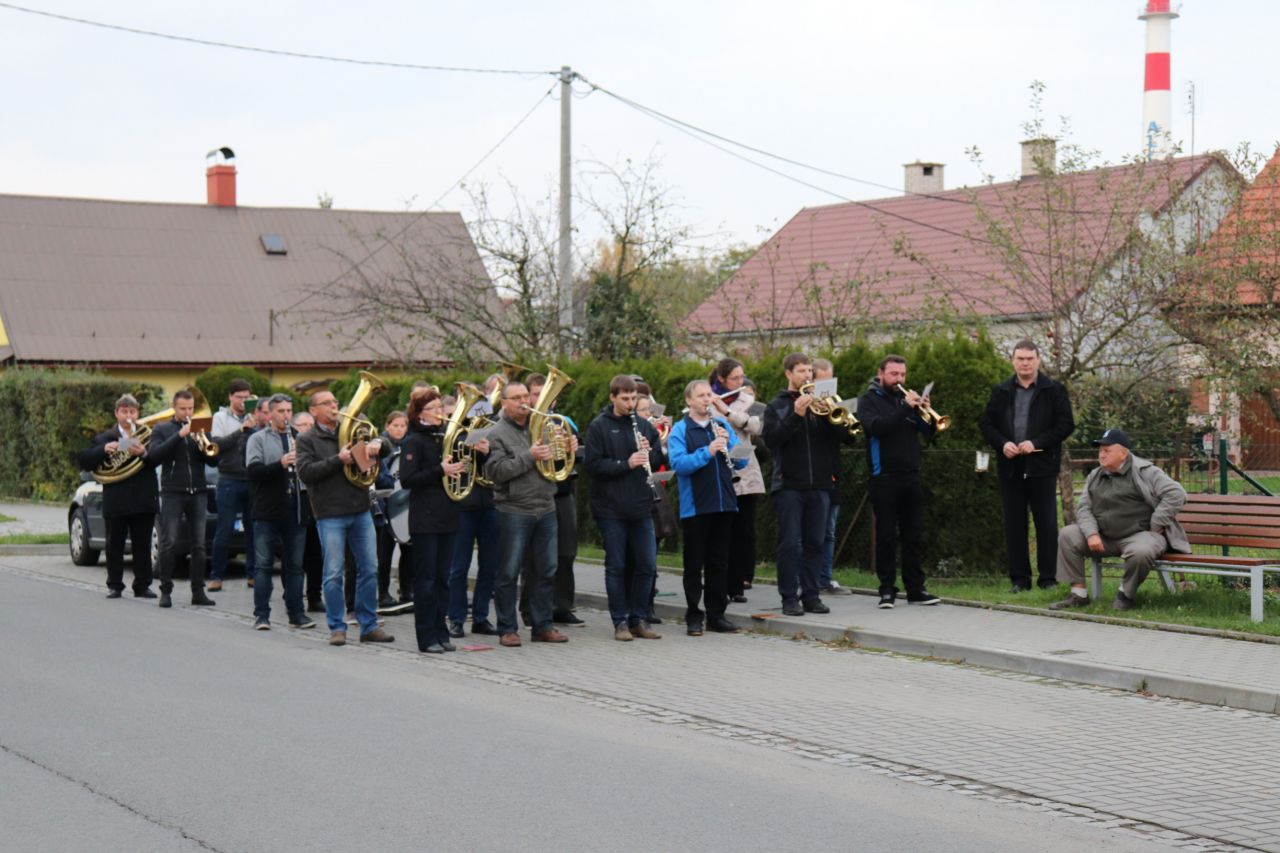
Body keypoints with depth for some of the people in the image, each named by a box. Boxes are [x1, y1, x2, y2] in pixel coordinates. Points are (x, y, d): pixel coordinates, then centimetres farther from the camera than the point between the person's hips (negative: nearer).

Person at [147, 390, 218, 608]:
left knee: (199, 545, 2)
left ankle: (198, 592, 5)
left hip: (198, 492, 3)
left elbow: (214, 461, 9)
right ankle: (165, 591, -1)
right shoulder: (162, 430, 6)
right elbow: (155, 456, -10)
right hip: (172, 493, -3)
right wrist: (179, 435, -15)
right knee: (169, 544, -6)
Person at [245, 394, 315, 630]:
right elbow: (253, 470, -11)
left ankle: (296, 614, 11)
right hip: (267, 511, -3)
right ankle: (261, 615, 2)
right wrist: (280, 464, -24)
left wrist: (301, 458, -7)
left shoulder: (298, 438, 14)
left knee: (295, 565, 7)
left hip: (294, 511, 4)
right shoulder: (258, 439, 2)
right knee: (263, 564, 0)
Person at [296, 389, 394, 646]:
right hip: (330, 516, -5)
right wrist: (338, 460, -18)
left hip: (360, 511, 5)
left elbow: (386, 450, 18)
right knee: (333, 574, -3)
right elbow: (305, 472, -13)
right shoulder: (307, 440, 2)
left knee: (369, 569, 4)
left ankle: (369, 625, 12)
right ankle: (337, 627, 7)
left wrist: (377, 445, -5)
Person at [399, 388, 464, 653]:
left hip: (447, 518, 6)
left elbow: (456, 467, 22)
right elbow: (407, 480, -16)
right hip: (424, 520, -6)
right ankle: (427, 638, 2)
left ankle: (440, 633, 16)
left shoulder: (446, 437, 13)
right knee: (426, 579, -2)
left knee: (442, 579, 10)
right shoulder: (414, 441, -7)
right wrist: (440, 471, -21)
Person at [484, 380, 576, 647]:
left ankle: (543, 626, 17)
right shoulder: (497, 434, -5)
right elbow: (496, 472, -18)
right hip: (514, 512, -6)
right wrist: (529, 457, -24)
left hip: (545, 509, 6)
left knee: (546, 571, 9)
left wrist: (569, 449, 1)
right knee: (509, 573, 0)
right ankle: (507, 628, 7)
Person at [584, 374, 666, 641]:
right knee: (616, 566, 3)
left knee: (647, 565, 5)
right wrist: (626, 464, -21)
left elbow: (660, 460, 13)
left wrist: (649, 453, -8)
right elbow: (592, 465, -12)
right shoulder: (599, 427, -4)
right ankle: (620, 622, 10)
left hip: (641, 508, 4)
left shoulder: (644, 425, 9)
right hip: (611, 509, -4)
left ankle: (639, 619, 16)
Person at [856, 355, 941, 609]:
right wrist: (905, 409, -23)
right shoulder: (869, 399, 2)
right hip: (884, 477, -5)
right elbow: (875, 426, -18)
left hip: (911, 476, 5)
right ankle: (887, 590, 3)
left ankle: (915, 589, 9)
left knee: (914, 535, 5)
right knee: (886, 536, -2)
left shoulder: (907, 398, 16)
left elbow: (929, 432, 9)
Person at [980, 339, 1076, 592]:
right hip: (1010, 468, 3)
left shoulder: (1054, 391, 2)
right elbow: (987, 425, 11)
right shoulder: (1001, 392, 11)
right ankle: (1019, 578, 10)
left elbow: (1066, 424, -4)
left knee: (1046, 523, -1)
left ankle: (1048, 578, 5)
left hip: (1042, 467, -3)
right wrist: (1002, 444, -8)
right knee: (1014, 524, 5)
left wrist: (1036, 443, -14)